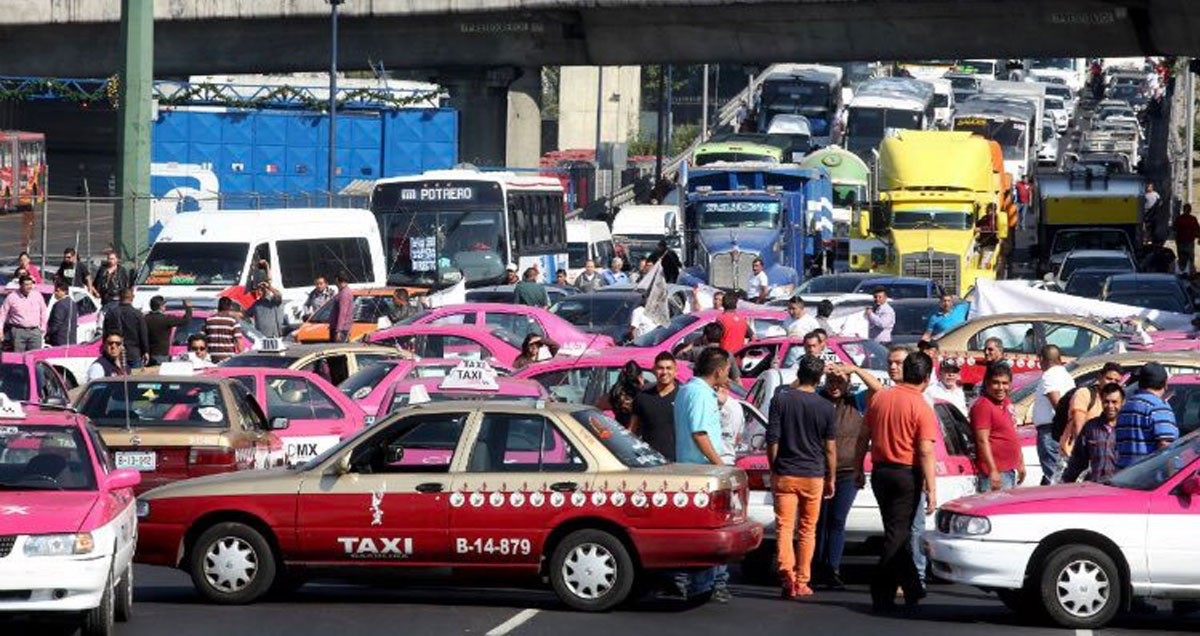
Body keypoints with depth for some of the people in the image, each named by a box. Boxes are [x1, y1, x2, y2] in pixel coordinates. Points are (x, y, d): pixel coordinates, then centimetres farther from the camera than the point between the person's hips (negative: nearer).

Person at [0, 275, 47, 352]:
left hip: (34, 331, 2)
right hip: (18, 331, -2)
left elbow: (43, 314, 15)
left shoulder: (37, 296, 7)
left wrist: (43, 330, 11)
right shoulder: (11, 297, 0)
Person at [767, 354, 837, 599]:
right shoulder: (826, 408, -3)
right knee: (807, 530, 10)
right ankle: (802, 582, 13)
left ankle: (786, 570, -24)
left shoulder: (781, 399, -5)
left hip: (785, 474, -1)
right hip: (814, 475, 1)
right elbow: (830, 449, 1)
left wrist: (773, 469, 9)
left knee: (785, 526, -1)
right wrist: (831, 479, 12)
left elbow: (772, 440, -3)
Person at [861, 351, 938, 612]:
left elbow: (865, 436, 10)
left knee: (898, 531, 16)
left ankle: (912, 589, 23)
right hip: (906, 474, -5)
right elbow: (926, 452, -17)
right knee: (898, 534, -1)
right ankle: (882, 595, -5)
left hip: (880, 471, 5)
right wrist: (931, 489, -15)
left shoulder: (879, 398, 2)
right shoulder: (922, 408, -14)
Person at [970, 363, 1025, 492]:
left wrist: (1021, 463, 25)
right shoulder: (983, 406, -13)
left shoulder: (1007, 403, 15)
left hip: (1010, 470, 9)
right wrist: (993, 471, -22)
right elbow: (982, 441, -18)